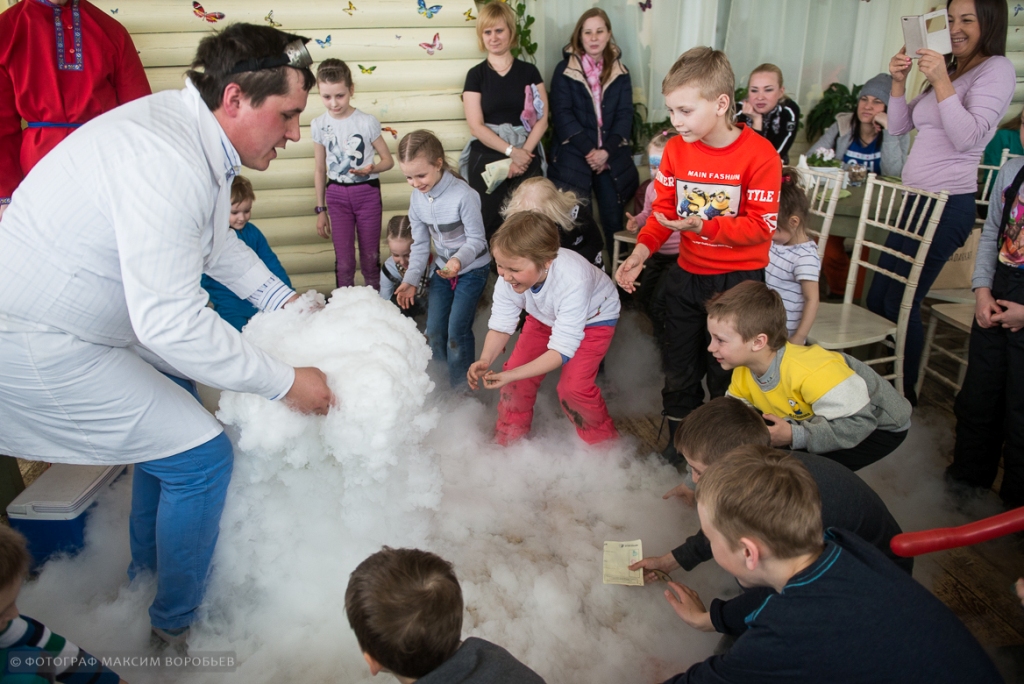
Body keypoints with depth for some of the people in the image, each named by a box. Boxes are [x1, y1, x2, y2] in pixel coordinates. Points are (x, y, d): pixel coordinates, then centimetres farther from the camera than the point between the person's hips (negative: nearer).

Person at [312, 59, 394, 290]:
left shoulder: (367, 122, -8)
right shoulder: (319, 125, -1)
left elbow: (388, 160, 0)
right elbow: (320, 170, 7)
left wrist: (372, 168, -23)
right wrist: (321, 210, 8)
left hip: (367, 192, -2)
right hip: (336, 195, 2)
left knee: (370, 258, 6)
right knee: (344, 261, 6)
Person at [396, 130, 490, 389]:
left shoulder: (463, 195, -26)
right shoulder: (417, 199, -6)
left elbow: (476, 239, -20)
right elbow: (420, 244, 1)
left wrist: (459, 259, -39)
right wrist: (411, 279, -8)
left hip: (472, 269, -6)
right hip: (442, 269, 6)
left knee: (457, 329, -10)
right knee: (434, 331, 6)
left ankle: (460, 386, 9)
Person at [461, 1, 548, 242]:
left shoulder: (528, 71, 8)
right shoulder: (476, 74, 4)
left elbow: (542, 119, 2)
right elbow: (476, 126, -4)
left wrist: (523, 152, -12)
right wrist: (511, 151, -14)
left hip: (526, 159, 1)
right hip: (487, 161, -1)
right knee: (490, 223, -1)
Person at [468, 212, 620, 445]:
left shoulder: (573, 281, -43)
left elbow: (561, 350, -37)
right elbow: (501, 325, -20)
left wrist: (511, 376, -46)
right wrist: (485, 360, -40)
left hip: (594, 318, -5)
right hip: (546, 317, 5)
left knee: (573, 387, -19)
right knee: (515, 369, -7)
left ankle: (604, 445, 9)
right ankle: (508, 440, 18)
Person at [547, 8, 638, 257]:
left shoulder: (620, 72, 12)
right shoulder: (565, 70, 4)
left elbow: (625, 116, 3)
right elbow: (562, 115, -6)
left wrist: (607, 151, -13)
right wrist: (589, 150, -15)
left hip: (611, 157, 3)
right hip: (573, 155, -2)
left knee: (614, 220, 1)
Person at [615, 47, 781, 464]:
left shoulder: (759, 154, -16)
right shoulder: (676, 149, -1)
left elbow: (760, 226, -17)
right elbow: (664, 208, 2)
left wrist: (702, 227, -30)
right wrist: (642, 250, -15)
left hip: (738, 279, -4)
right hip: (687, 274, 5)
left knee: (725, 375, 6)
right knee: (679, 370, 15)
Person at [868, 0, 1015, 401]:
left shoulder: (997, 69, -5)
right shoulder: (949, 70, 19)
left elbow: (967, 137, -16)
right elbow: (898, 127, 17)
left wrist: (941, 82, -20)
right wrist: (898, 81, 2)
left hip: (946, 206, -8)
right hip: (917, 201, 8)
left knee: (900, 303, -6)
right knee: (877, 298, 10)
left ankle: (903, 394, 10)